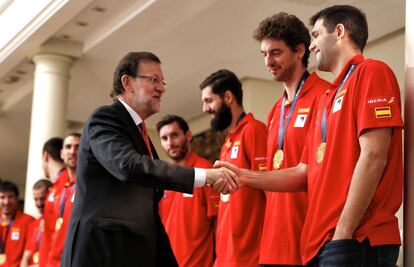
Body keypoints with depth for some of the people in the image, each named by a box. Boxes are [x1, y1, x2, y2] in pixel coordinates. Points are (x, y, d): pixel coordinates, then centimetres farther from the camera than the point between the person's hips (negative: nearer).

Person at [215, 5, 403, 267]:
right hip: (320, 243, 8)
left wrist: (342, 235, -17)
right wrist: (244, 176, 13)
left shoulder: (370, 72, -3)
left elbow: (373, 157, -14)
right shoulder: (326, 98, 22)